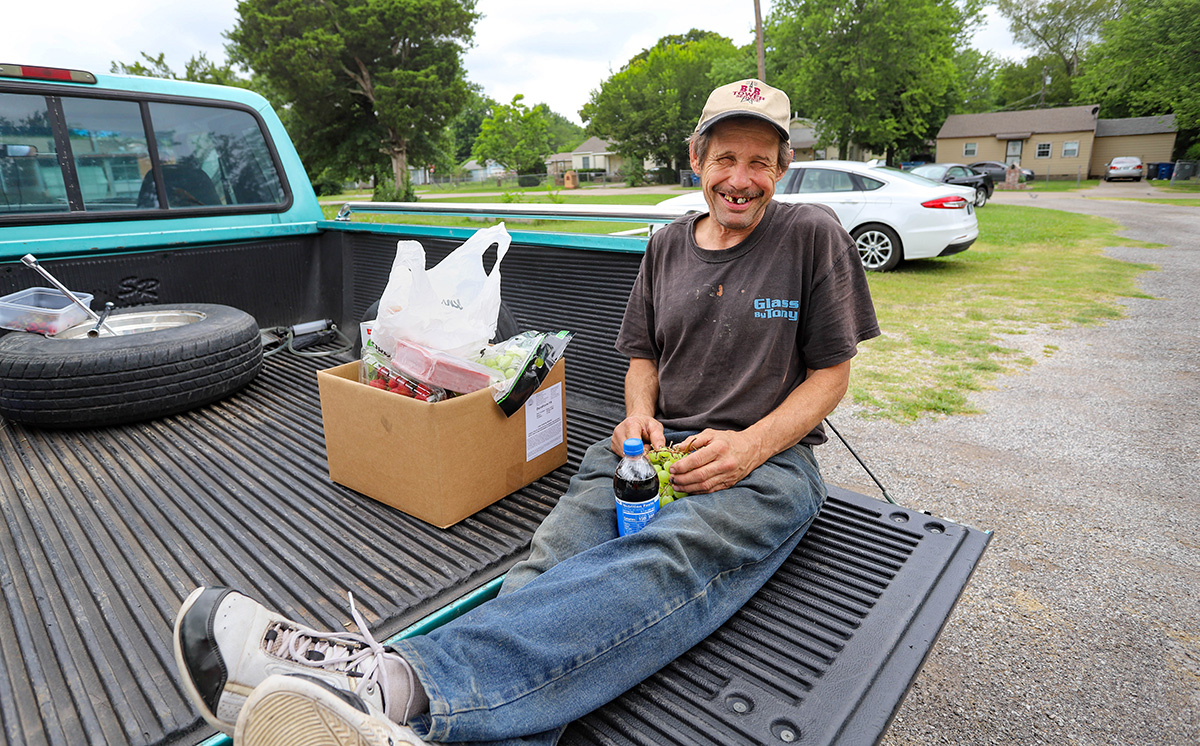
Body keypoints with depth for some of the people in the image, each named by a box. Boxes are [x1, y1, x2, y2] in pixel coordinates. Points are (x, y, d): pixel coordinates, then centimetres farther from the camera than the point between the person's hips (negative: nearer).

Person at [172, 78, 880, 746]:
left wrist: (749, 447, -14)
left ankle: (400, 685, -56)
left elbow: (831, 375, 2)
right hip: (656, 446, 4)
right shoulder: (668, 245, 14)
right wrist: (639, 414, -4)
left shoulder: (813, 235, 3)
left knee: (663, 560, -37)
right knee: (555, 562, -28)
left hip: (768, 460, -3)